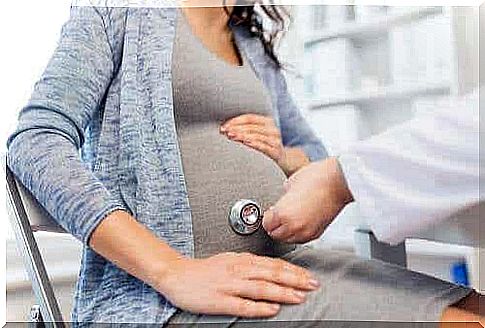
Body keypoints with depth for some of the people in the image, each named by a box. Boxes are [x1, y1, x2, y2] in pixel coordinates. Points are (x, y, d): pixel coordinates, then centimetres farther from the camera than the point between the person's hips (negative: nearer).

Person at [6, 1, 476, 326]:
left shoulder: (256, 51, 21)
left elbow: (315, 153, 30)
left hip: (280, 266, 7)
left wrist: (282, 157, 4)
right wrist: (173, 271, -21)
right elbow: (36, 142, -10)